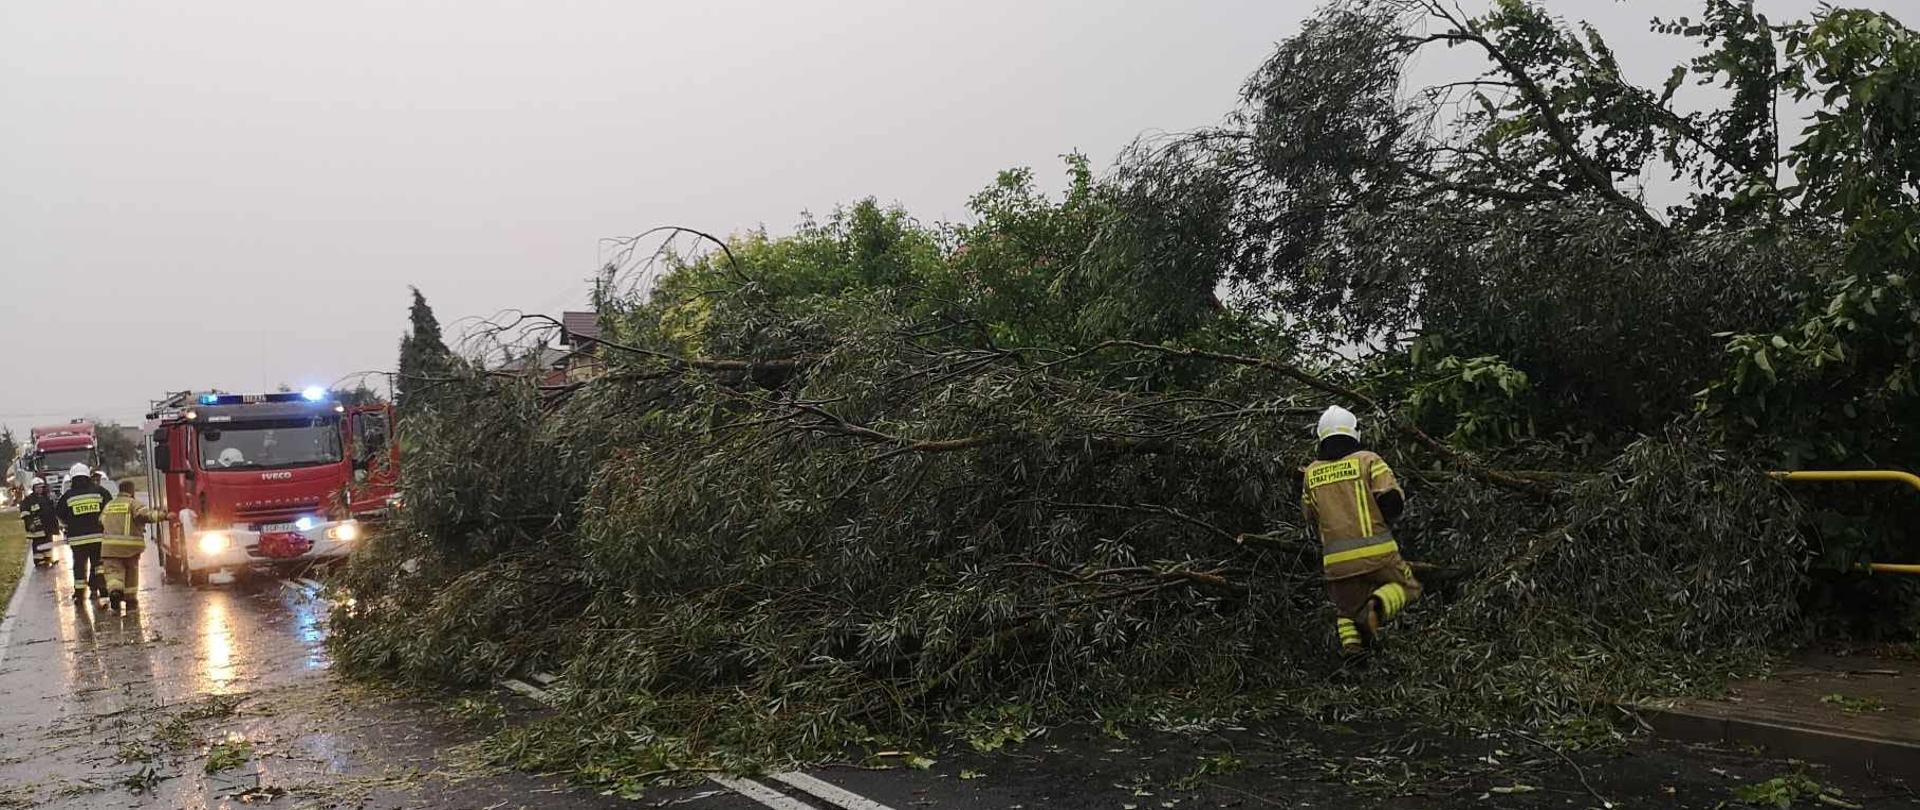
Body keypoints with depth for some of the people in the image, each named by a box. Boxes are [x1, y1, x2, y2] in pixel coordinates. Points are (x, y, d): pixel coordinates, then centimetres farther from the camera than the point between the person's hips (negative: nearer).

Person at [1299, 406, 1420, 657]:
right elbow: (1392, 499, -8)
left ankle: (1350, 640, -8)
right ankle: (1377, 607, -12)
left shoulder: (1311, 473, 11)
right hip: (1376, 551, -3)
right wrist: (1384, 520, 11)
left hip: (1337, 560, 3)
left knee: (1346, 607, 22)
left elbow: (1310, 516, 20)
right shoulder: (1368, 460, 1)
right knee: (1407, 587, 19)